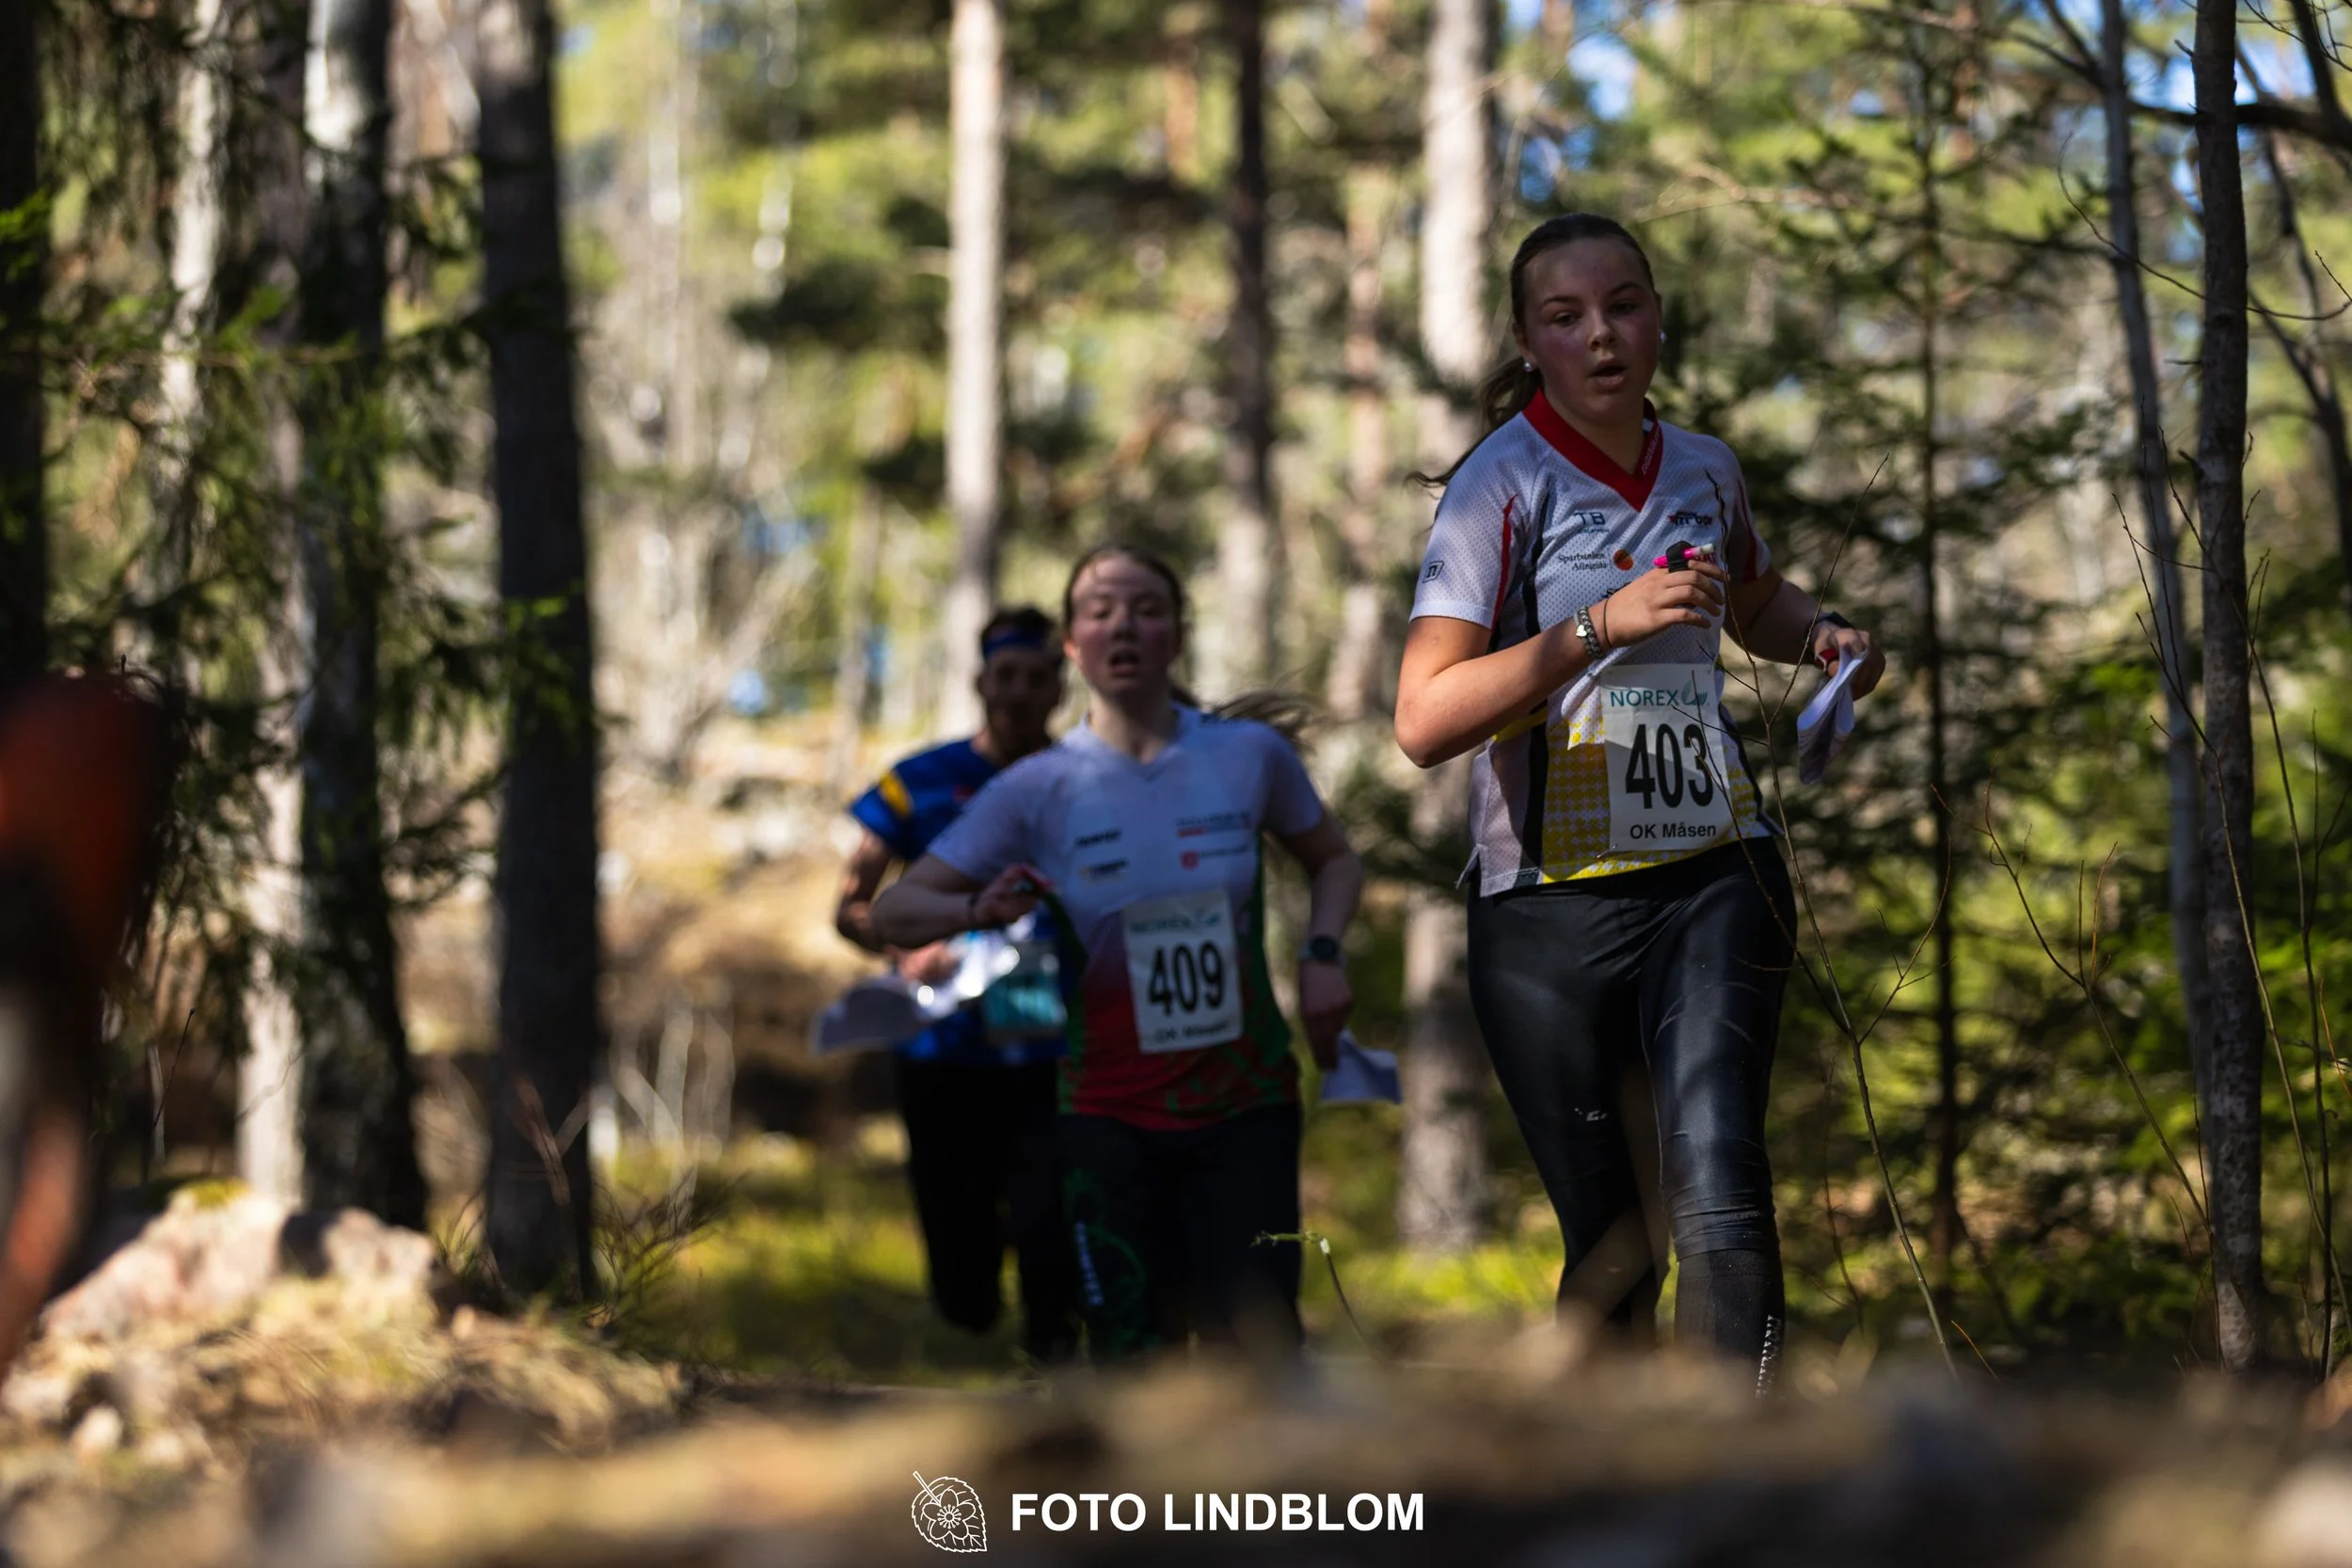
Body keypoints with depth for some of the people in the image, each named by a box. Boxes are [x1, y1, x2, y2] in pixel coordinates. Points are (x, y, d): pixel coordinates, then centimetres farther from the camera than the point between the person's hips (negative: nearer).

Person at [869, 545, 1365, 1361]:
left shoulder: (1251, 753, -1)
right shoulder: (1037, 789, -4)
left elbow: (1333, 859, 18)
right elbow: (894, 909, -3)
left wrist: (1322, 953, -2)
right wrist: (979, 909, -24)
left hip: (1244, 1102, 0)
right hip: (1111, 1116, 0)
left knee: (1261, 1338, -11)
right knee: (1132, 1352, -5)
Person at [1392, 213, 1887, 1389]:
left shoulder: (1703, 470, 8)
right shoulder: (1503, 483, -8)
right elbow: (1425, 720, -18)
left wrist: (1820, 633, 8)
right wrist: (1603, 625, -25)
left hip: (1713, 867, 3)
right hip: (1550, 897, -3)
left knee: (1714, 1176, -20)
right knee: (1609, 1249, 1)